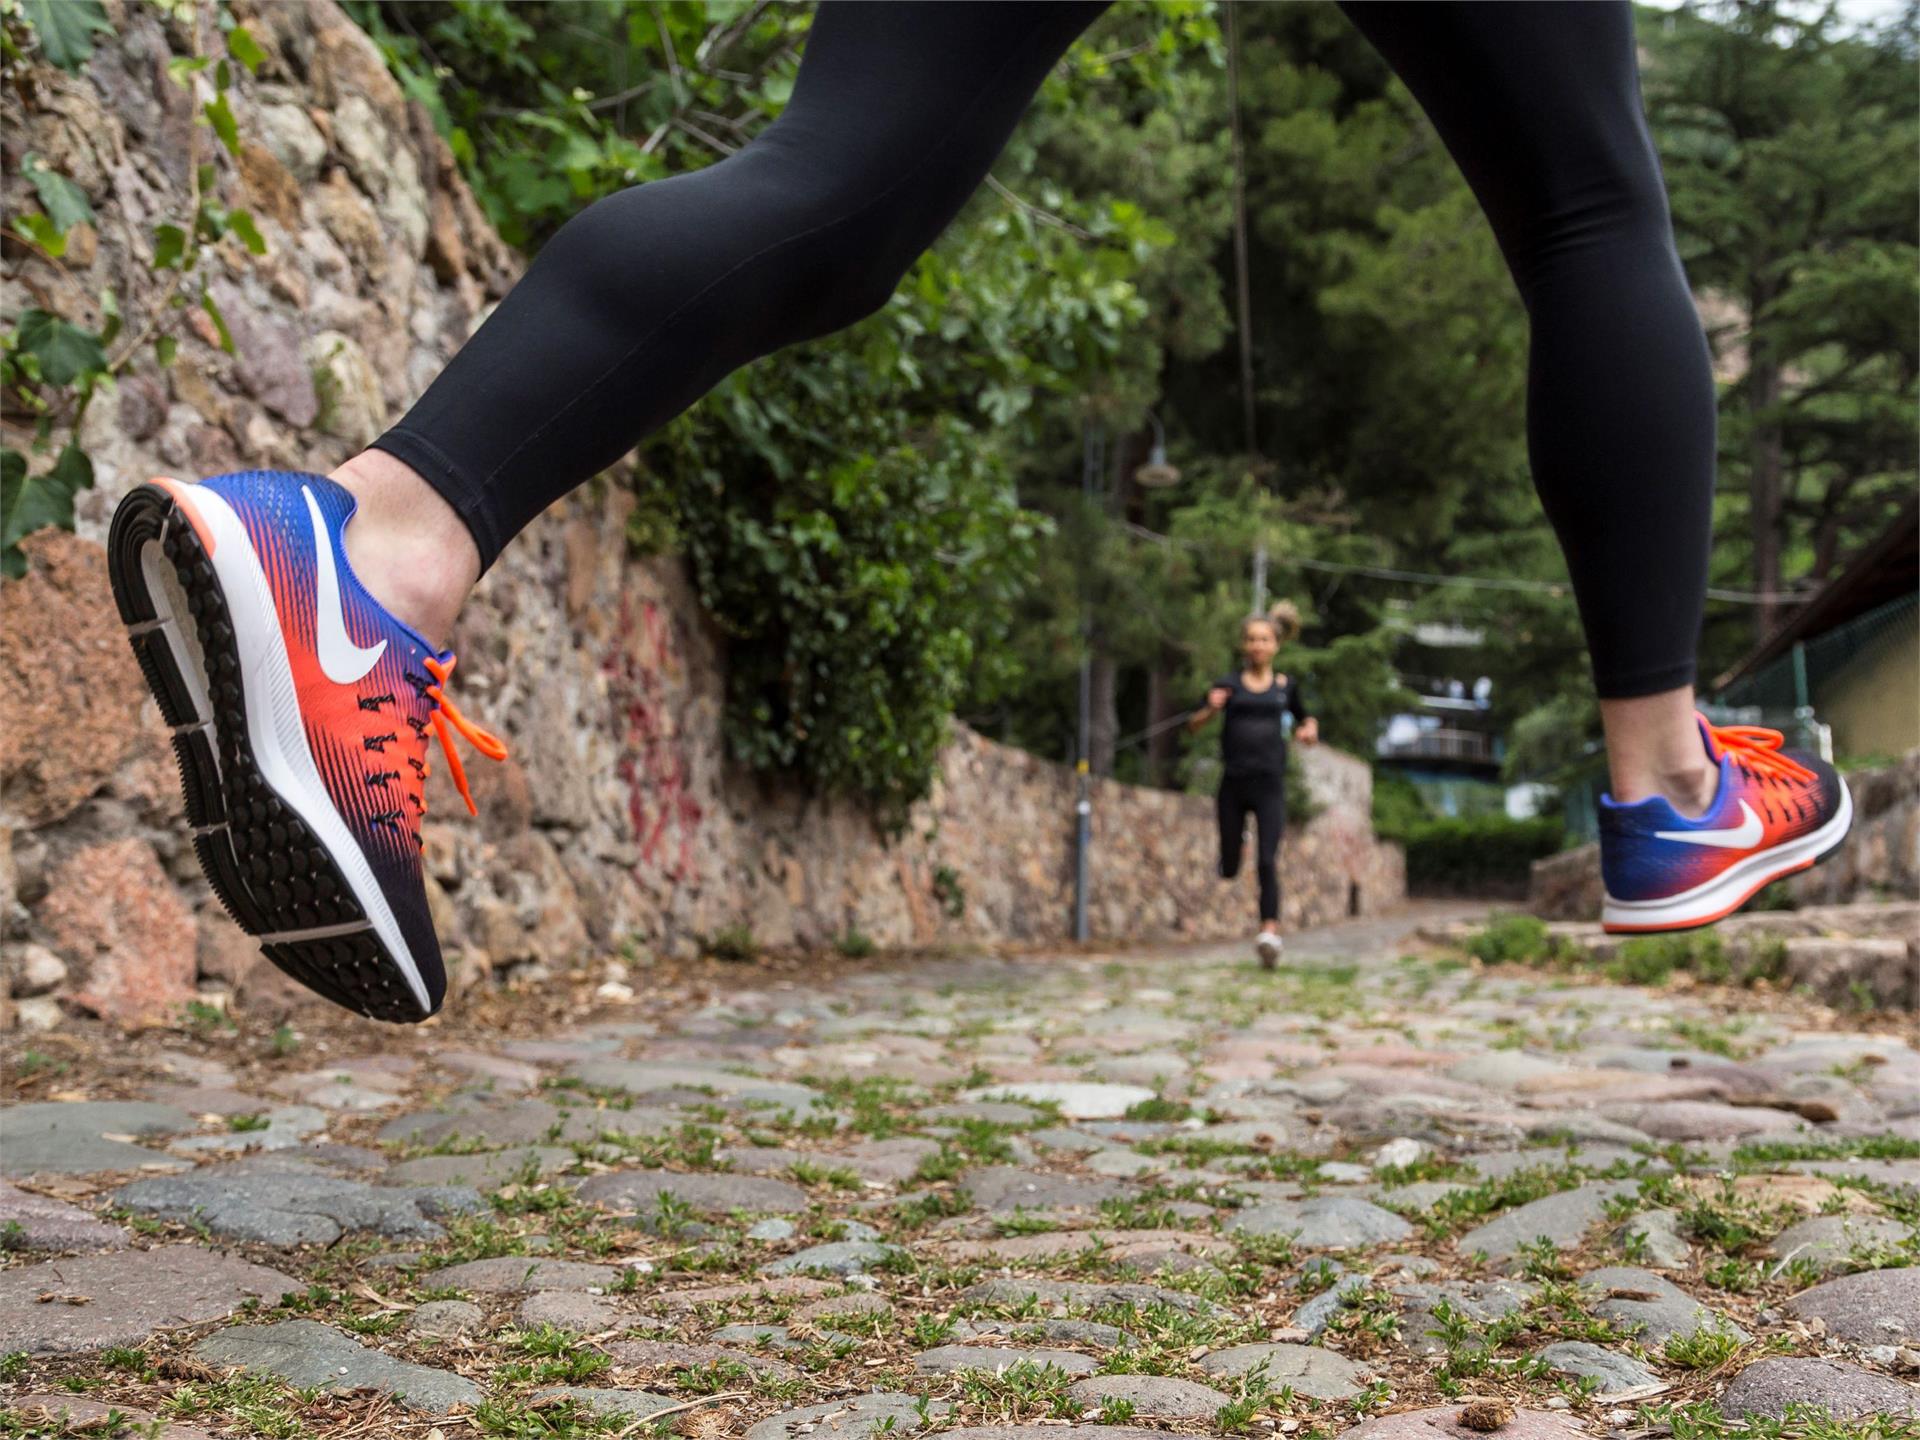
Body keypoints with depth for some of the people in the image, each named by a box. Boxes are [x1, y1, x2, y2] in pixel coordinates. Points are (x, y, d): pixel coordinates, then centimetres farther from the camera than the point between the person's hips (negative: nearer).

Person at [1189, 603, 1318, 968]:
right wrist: (1211, 709, -14)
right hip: (1233, 785, 1)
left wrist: (1309, 730, 3)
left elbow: (1305, 719, 26)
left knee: (1267, 862, -16)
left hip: (1270, 784, 0)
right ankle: (1239, 837, 44)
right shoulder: (1228, 685, 5)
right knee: (1228, 869, 9)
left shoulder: (1285, 687, 9)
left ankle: (1270, 931, -21)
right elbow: (1193, 726, 7)